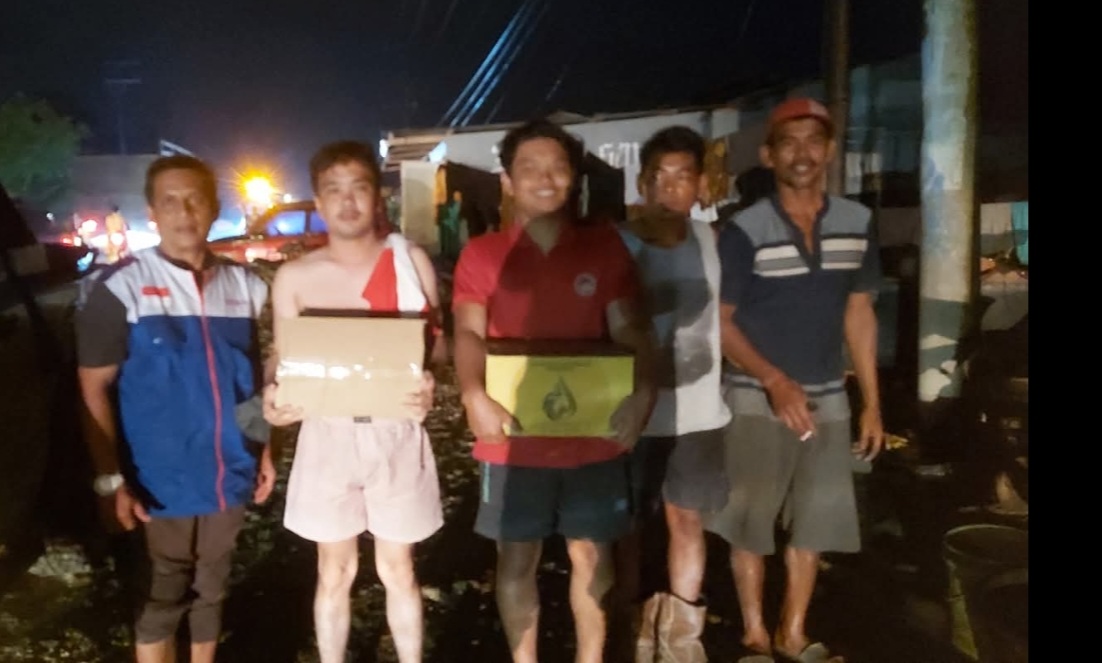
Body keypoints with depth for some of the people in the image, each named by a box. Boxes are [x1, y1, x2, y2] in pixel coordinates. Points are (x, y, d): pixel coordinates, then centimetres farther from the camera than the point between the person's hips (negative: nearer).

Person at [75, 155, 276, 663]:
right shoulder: (121, 287, -10)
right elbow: (94, 388, -8)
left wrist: (266, 451, 9)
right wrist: (110, 479, -13)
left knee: (210, 588, 19)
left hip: (229, 475, 4)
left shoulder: (246, 286, 2)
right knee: (165, 595, 11)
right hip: (164, 481, -3)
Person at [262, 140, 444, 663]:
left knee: (397, 571, 13)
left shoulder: (411, 261, -1)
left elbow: (436, 346, 4)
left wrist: (429, 386, -17)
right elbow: (283, 360, 5)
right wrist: (273, 394, -17)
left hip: (396, 433, 0)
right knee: (335, 572, 15)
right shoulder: (294, 278, -1)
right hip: (328, 434, 1)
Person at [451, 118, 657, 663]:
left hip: (593, 436, 1)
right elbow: (469, 333, -10)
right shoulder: (482, 254, 0)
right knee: (517, 560, 12)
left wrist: (642, 391, -21)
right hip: (515, 438, -1)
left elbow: (630, 328, -3)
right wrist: (475, 396, -30)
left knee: (591, 556, 14)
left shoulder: (604, 246, 3)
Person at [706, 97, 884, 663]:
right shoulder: (745, 230, -11)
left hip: (828, 398, 5)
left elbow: (858, 314, 9)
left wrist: (872, 402, 7)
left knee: (815, 522, 12)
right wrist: (774, 380, -22)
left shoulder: (857, 223, 3)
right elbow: (719, 321, -9)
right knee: (750, 523, 6)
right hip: (757, 399, -4)